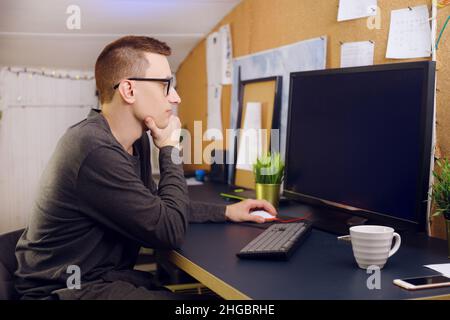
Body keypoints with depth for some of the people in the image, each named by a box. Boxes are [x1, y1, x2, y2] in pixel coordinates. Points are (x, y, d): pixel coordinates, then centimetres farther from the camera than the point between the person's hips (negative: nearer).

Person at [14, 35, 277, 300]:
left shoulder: (136, 140, 4)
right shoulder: (96, 150, -27)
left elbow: (158, 207, 19)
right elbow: (171, 231, -19)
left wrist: (226, 212, 11)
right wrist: (169, 149, -10)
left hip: (110, 274, 9)